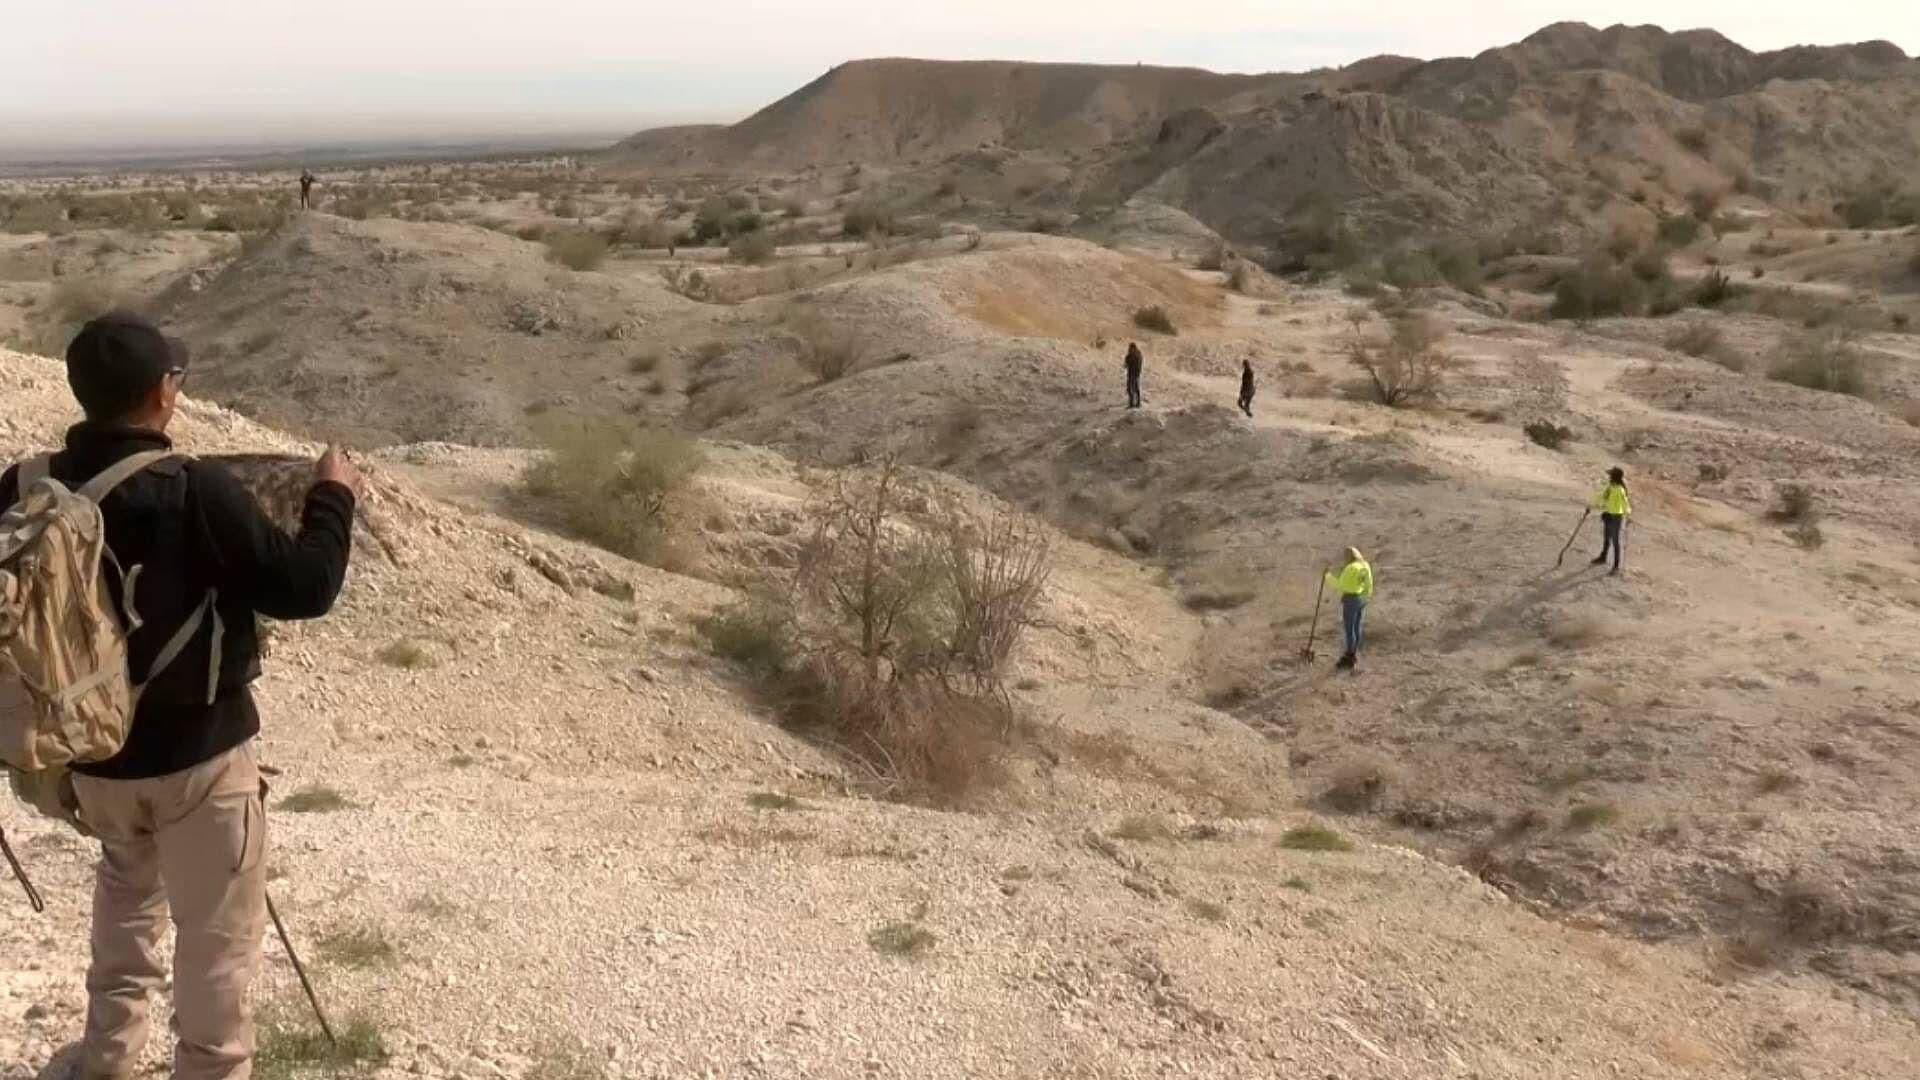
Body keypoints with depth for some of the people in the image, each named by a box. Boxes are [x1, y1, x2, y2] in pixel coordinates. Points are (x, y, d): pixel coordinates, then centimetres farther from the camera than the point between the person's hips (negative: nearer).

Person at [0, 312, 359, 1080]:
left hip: (89, 751, 6)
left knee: (127, 885, 33)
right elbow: (304, 587, -19)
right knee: (219, 938, 10)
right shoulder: (196, 493, -23)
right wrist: (333, 498, -5)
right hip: (197, 755, -6)